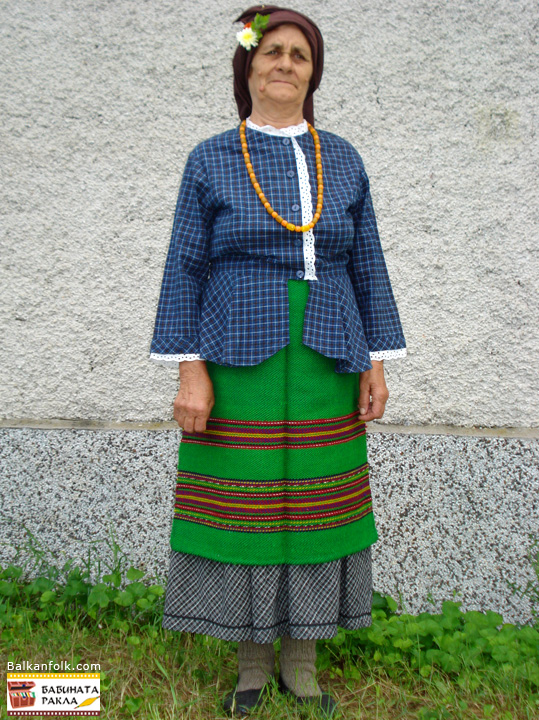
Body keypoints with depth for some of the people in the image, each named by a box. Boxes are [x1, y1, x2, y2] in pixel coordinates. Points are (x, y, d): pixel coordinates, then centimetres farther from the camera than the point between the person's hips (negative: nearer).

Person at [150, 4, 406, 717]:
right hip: (240, 365, -2)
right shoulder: (211, 161, 4)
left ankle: (301, 662, 25)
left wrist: (376, 363, 5)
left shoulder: (343, 160, 10)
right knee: (241, 510, 3)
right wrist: (190, 372, -8)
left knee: (315, 507, 7)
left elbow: (367, 266, 11)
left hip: (324, 371, 2)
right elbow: (186, 270, 1)